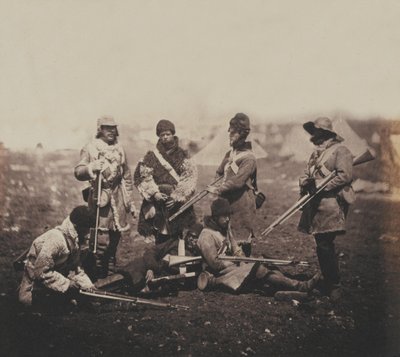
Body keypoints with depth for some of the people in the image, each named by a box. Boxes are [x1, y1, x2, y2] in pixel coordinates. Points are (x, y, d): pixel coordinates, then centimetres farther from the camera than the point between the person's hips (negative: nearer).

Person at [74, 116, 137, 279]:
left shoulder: (119, 149, 15)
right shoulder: (90, 148, -2)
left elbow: (127, 177, 20)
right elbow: (78, 172, -11)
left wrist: (131, 202, 19)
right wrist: (91, 168, -33)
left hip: (118, 198, 5)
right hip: (100, 197, -5)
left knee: (115, 237, 10)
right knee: (101, 239, -10)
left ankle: (111, 271, 22)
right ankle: (99, 275, 0)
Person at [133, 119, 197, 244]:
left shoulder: (182, 155, 5)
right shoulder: (151, 156, 6)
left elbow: (189, 178, -2)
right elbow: (143, 176, 1)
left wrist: (177, 196, -12)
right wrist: (154, 193, -13)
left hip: (177, 203, 0)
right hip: (157, 204, 0)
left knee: (177, 237, -1)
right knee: (161, 238, 0)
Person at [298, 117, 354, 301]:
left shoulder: (340, 150, -6)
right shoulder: (316, 153, 20)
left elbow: (345, 175, -17)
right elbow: (307, 175, 21)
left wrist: (321, 185, -18)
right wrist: (305, 182, -3)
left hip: (331, 204, -8)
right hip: (316, 204, 8)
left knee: (325, 246, -12)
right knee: (322, 246, 11)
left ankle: (334, 286, -2)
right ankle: (328, 283, 21)